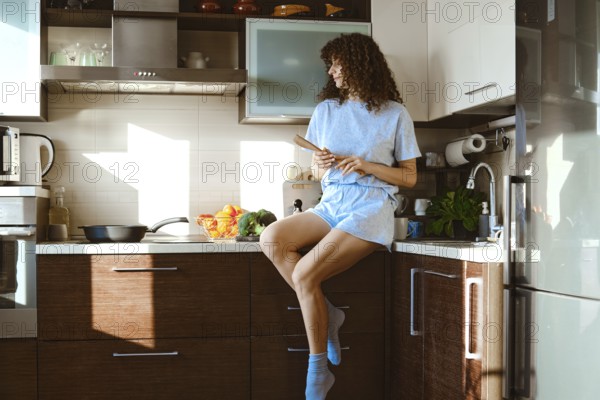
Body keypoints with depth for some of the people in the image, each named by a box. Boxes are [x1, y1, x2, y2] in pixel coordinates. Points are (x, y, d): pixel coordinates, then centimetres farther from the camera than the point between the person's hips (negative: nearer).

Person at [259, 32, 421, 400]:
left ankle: (318, 370, -6)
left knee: (304, 274, -23)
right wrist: (322, 165, -3)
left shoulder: (395, 113, 2)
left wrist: (367, 166, -12)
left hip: (371, 209, -5)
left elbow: (410, 177, 2)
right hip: (331, 205, 6)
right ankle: (326, 314, -9)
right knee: (271, 238, -23)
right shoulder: (326, 110, 15)